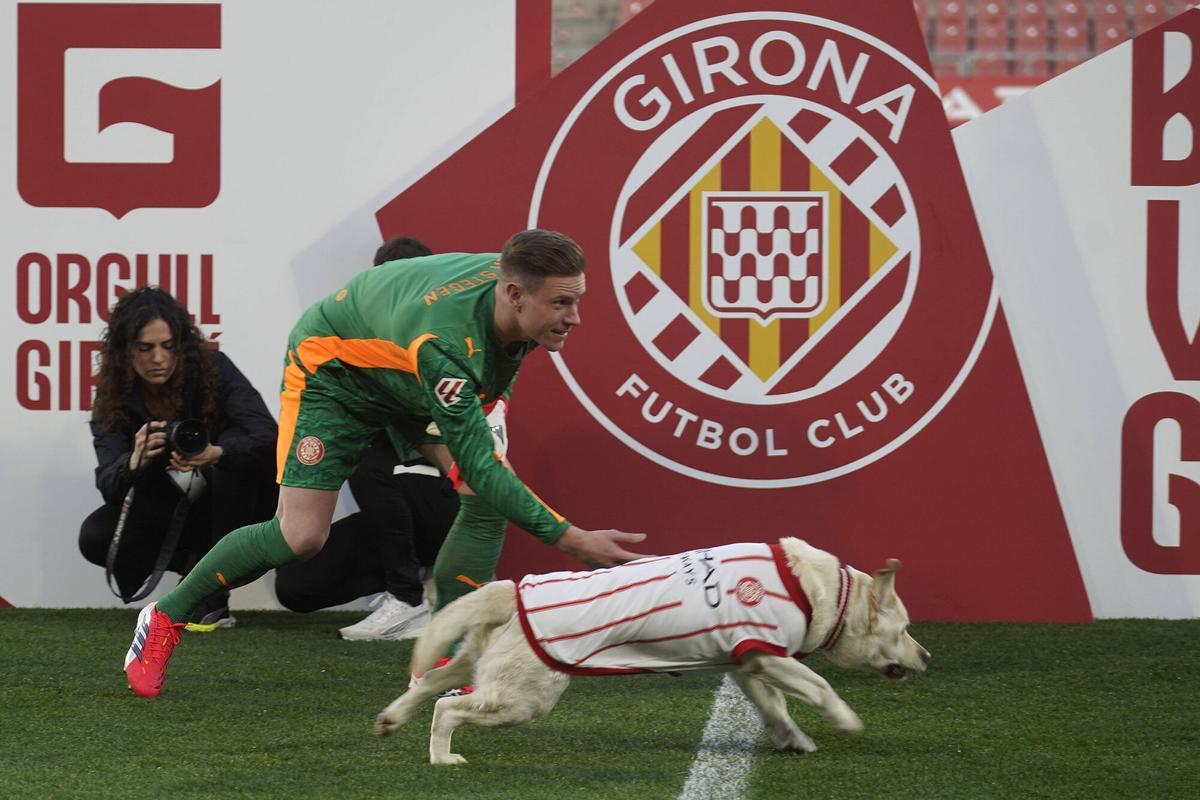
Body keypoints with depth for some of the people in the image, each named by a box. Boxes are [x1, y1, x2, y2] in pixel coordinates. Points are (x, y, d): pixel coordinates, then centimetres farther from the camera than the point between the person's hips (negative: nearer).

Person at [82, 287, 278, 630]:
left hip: (236, 504, -2)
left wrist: (215, 454, -55)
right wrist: (135, 463, -49)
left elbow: (266, 432, -34)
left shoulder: (212, 368, -22)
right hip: (172, 510, 2)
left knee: (240, 453, -34)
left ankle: (216, 597, -27)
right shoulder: (113, 399, -15)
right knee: (96, 537, -23)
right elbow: (108, 484, -25)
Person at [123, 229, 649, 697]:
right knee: (301, 536, -16)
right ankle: (165, 618, 8)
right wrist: (570, 539, -49)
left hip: (412, 382, 7)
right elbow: (478, 465, -45)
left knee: (490, 500, -14)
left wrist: (493, 403, -2)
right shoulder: (440, 340, -46)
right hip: (332, 370, -7)